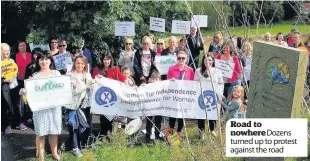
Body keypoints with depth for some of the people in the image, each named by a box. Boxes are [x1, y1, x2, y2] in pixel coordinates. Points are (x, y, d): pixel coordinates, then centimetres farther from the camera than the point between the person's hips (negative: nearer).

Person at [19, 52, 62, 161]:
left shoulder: (56, 73, 7)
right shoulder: (35, 76, 0)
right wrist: (22, 92, -24)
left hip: (55, 106, 2)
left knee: (54, 130, 11)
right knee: (41, 132, 2)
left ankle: (54, 152, 29)